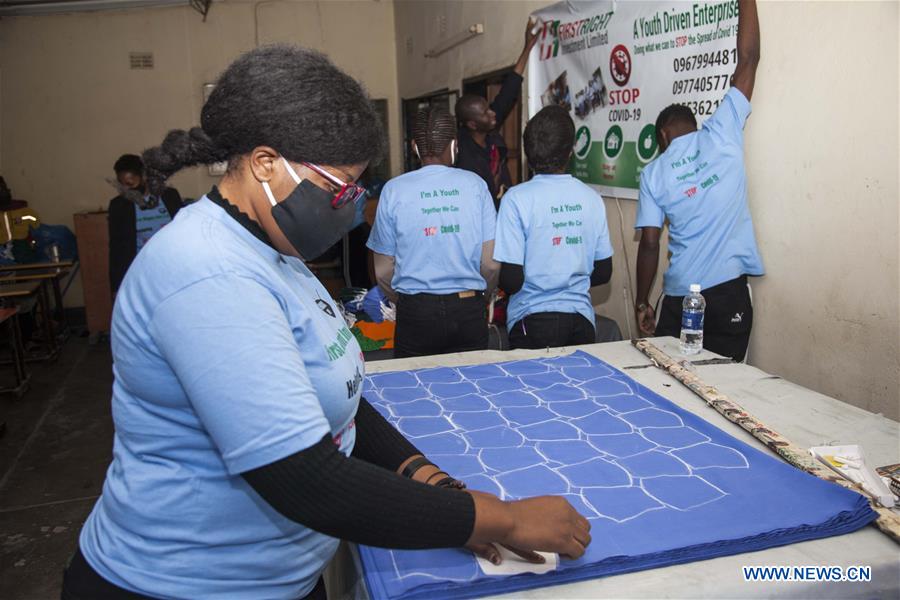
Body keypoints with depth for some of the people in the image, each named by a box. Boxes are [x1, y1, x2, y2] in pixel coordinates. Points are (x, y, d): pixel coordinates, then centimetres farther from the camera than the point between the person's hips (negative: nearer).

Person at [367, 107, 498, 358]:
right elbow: (491, 263, -1)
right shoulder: (474, 184, -1)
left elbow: (383, 272, 1)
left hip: (416, 311, 0)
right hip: (469, 310, 1)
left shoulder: (394, 190, -2)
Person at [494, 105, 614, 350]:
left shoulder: (517, 199, -12)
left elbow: (511, 281, -14)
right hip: (581, 320, 4)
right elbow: (603, 272, 7)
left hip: (533, 322, -3)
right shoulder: (592, 198, 0)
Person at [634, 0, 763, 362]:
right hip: (729, 291, 0)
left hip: (679, 297, 1)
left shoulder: (653, 173, 4)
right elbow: (748, 58, 6)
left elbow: (649, 244, 1)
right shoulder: (721, 135, 1)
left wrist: (641, 303, 10)